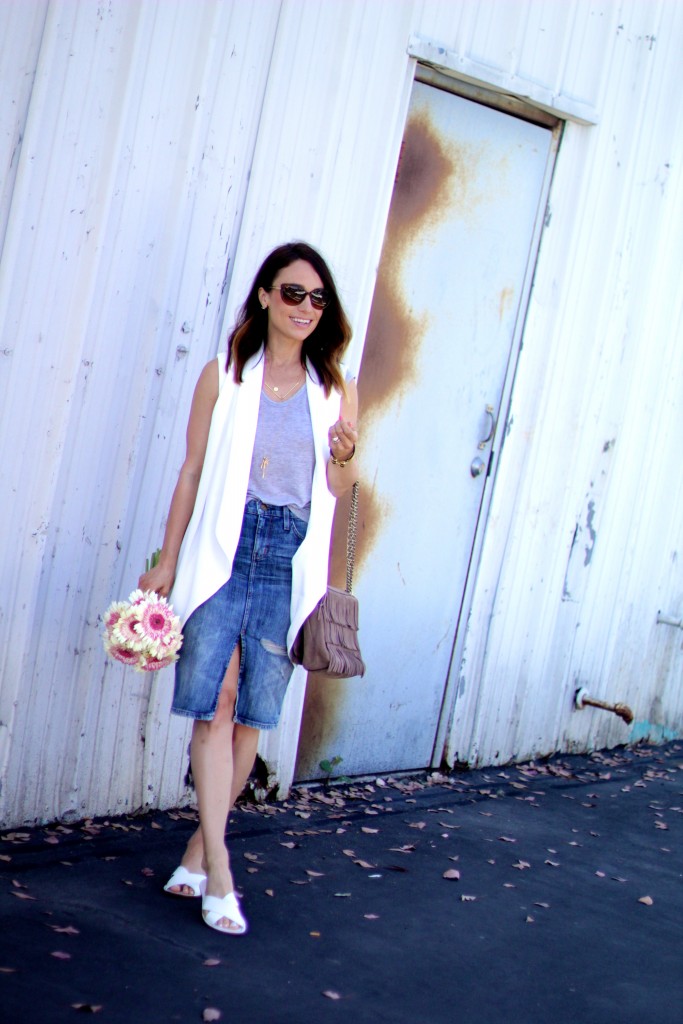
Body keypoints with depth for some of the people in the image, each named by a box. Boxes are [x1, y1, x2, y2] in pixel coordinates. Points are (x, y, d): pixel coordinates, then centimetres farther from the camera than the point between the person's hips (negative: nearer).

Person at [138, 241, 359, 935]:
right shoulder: (224, 376, 4)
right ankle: (218, 875, -4)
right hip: (222, 550, -2)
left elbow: (339, 490, 12)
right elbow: (193, 471, 7)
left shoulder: (335, 388, 9)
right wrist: (167, 563, 5)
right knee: (216, 703, -8)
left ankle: (199, 849, 20)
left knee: (253, 713, 3)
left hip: (291, 559, 2)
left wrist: (344, 455, -11)